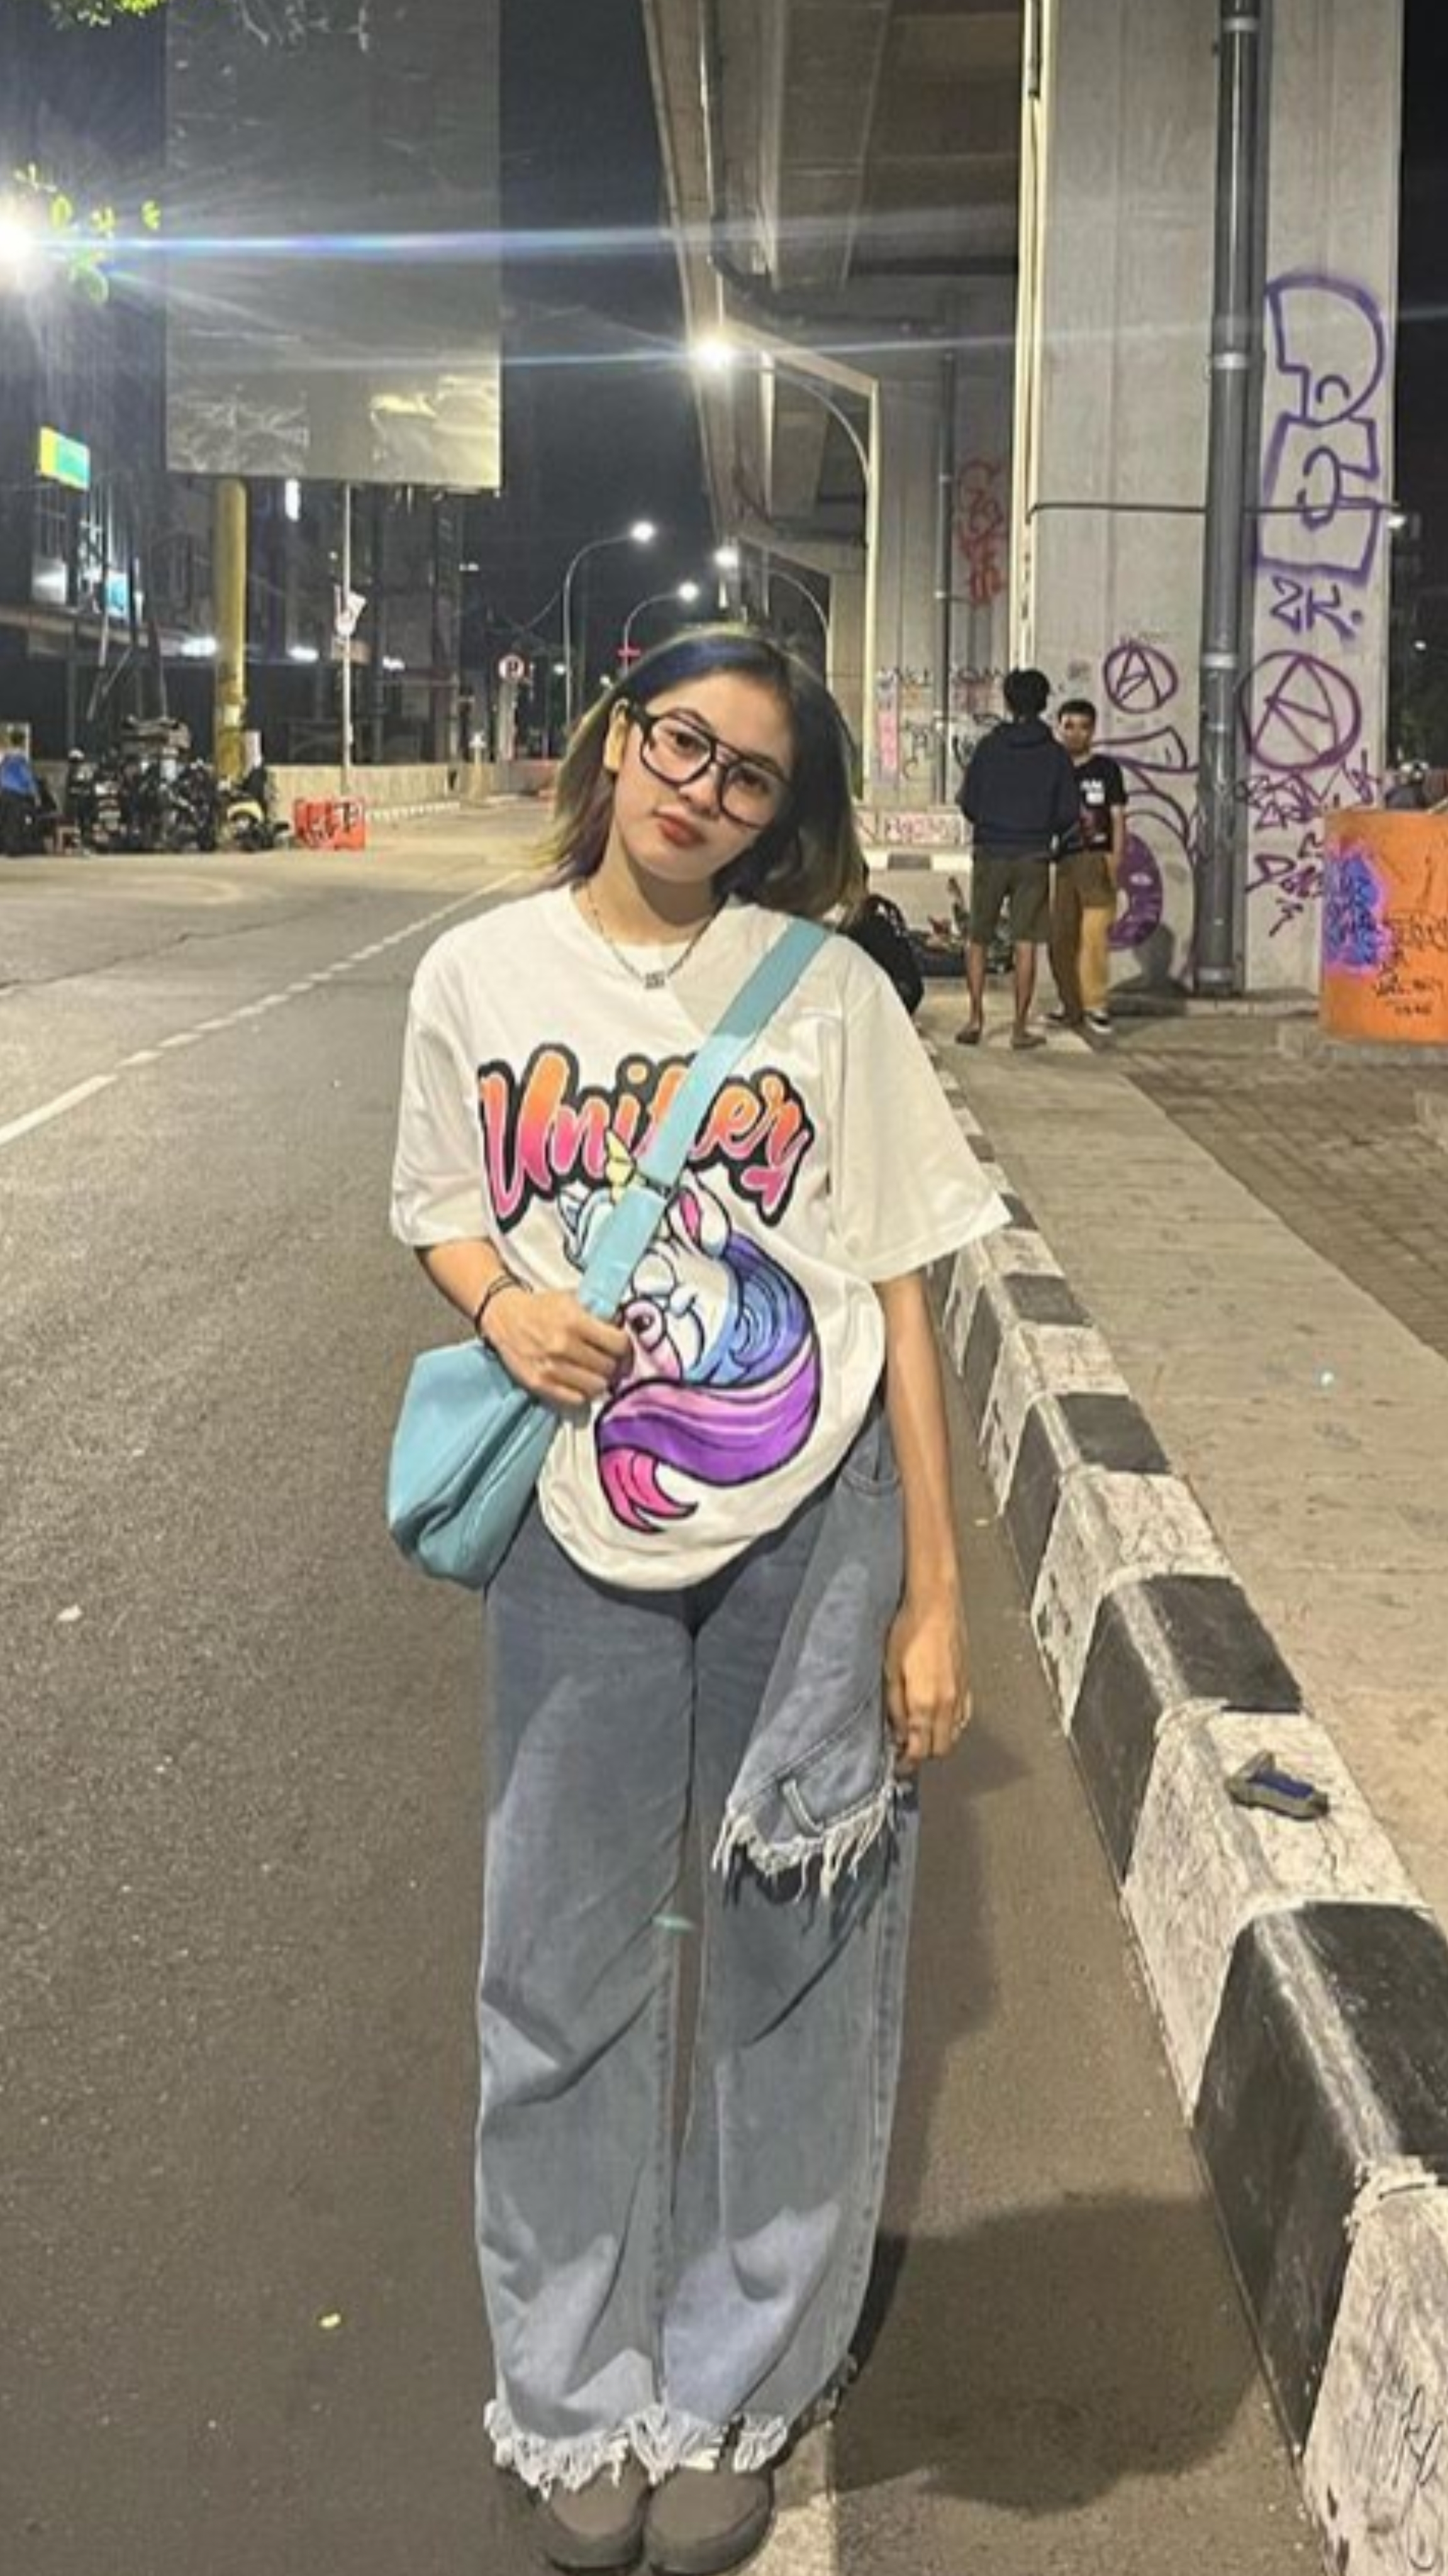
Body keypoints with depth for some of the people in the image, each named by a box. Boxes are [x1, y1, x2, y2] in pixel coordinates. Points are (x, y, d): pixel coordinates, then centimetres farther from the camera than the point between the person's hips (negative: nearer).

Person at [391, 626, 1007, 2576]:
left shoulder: (828, 994, -5)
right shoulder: (480, 976, 0)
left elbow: (895, 1299, -4)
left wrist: (933, 1597, -6)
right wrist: (503, 1306, -11)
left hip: (813, 1532, -1)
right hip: (580, 1538, 2)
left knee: (792, 1966, 10)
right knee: (565, 1968, 11)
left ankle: (732, 2395, 31)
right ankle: (579, 2402, 32)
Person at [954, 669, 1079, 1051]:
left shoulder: (988, 746, -2)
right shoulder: (1056, 754, -1)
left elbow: (968, 803, -1)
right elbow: (1069, 812, 0)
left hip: (990, 853, 0)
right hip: (1034, 857, 0)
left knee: (978, 940, 11)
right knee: (1025, 944, 3)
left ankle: (976, 1018, 4)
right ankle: (1021, 1027, 4)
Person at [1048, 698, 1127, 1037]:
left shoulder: (1106, 768, 5)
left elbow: (1118, 817, 3)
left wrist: (1117, 858, -8)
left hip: (1097, 859, -3)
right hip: (1062, 861, 3)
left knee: (1094, 935, -10)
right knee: (1061, 935, 3)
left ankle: (1095, 1005, -6)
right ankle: (1069, 1003, 15)